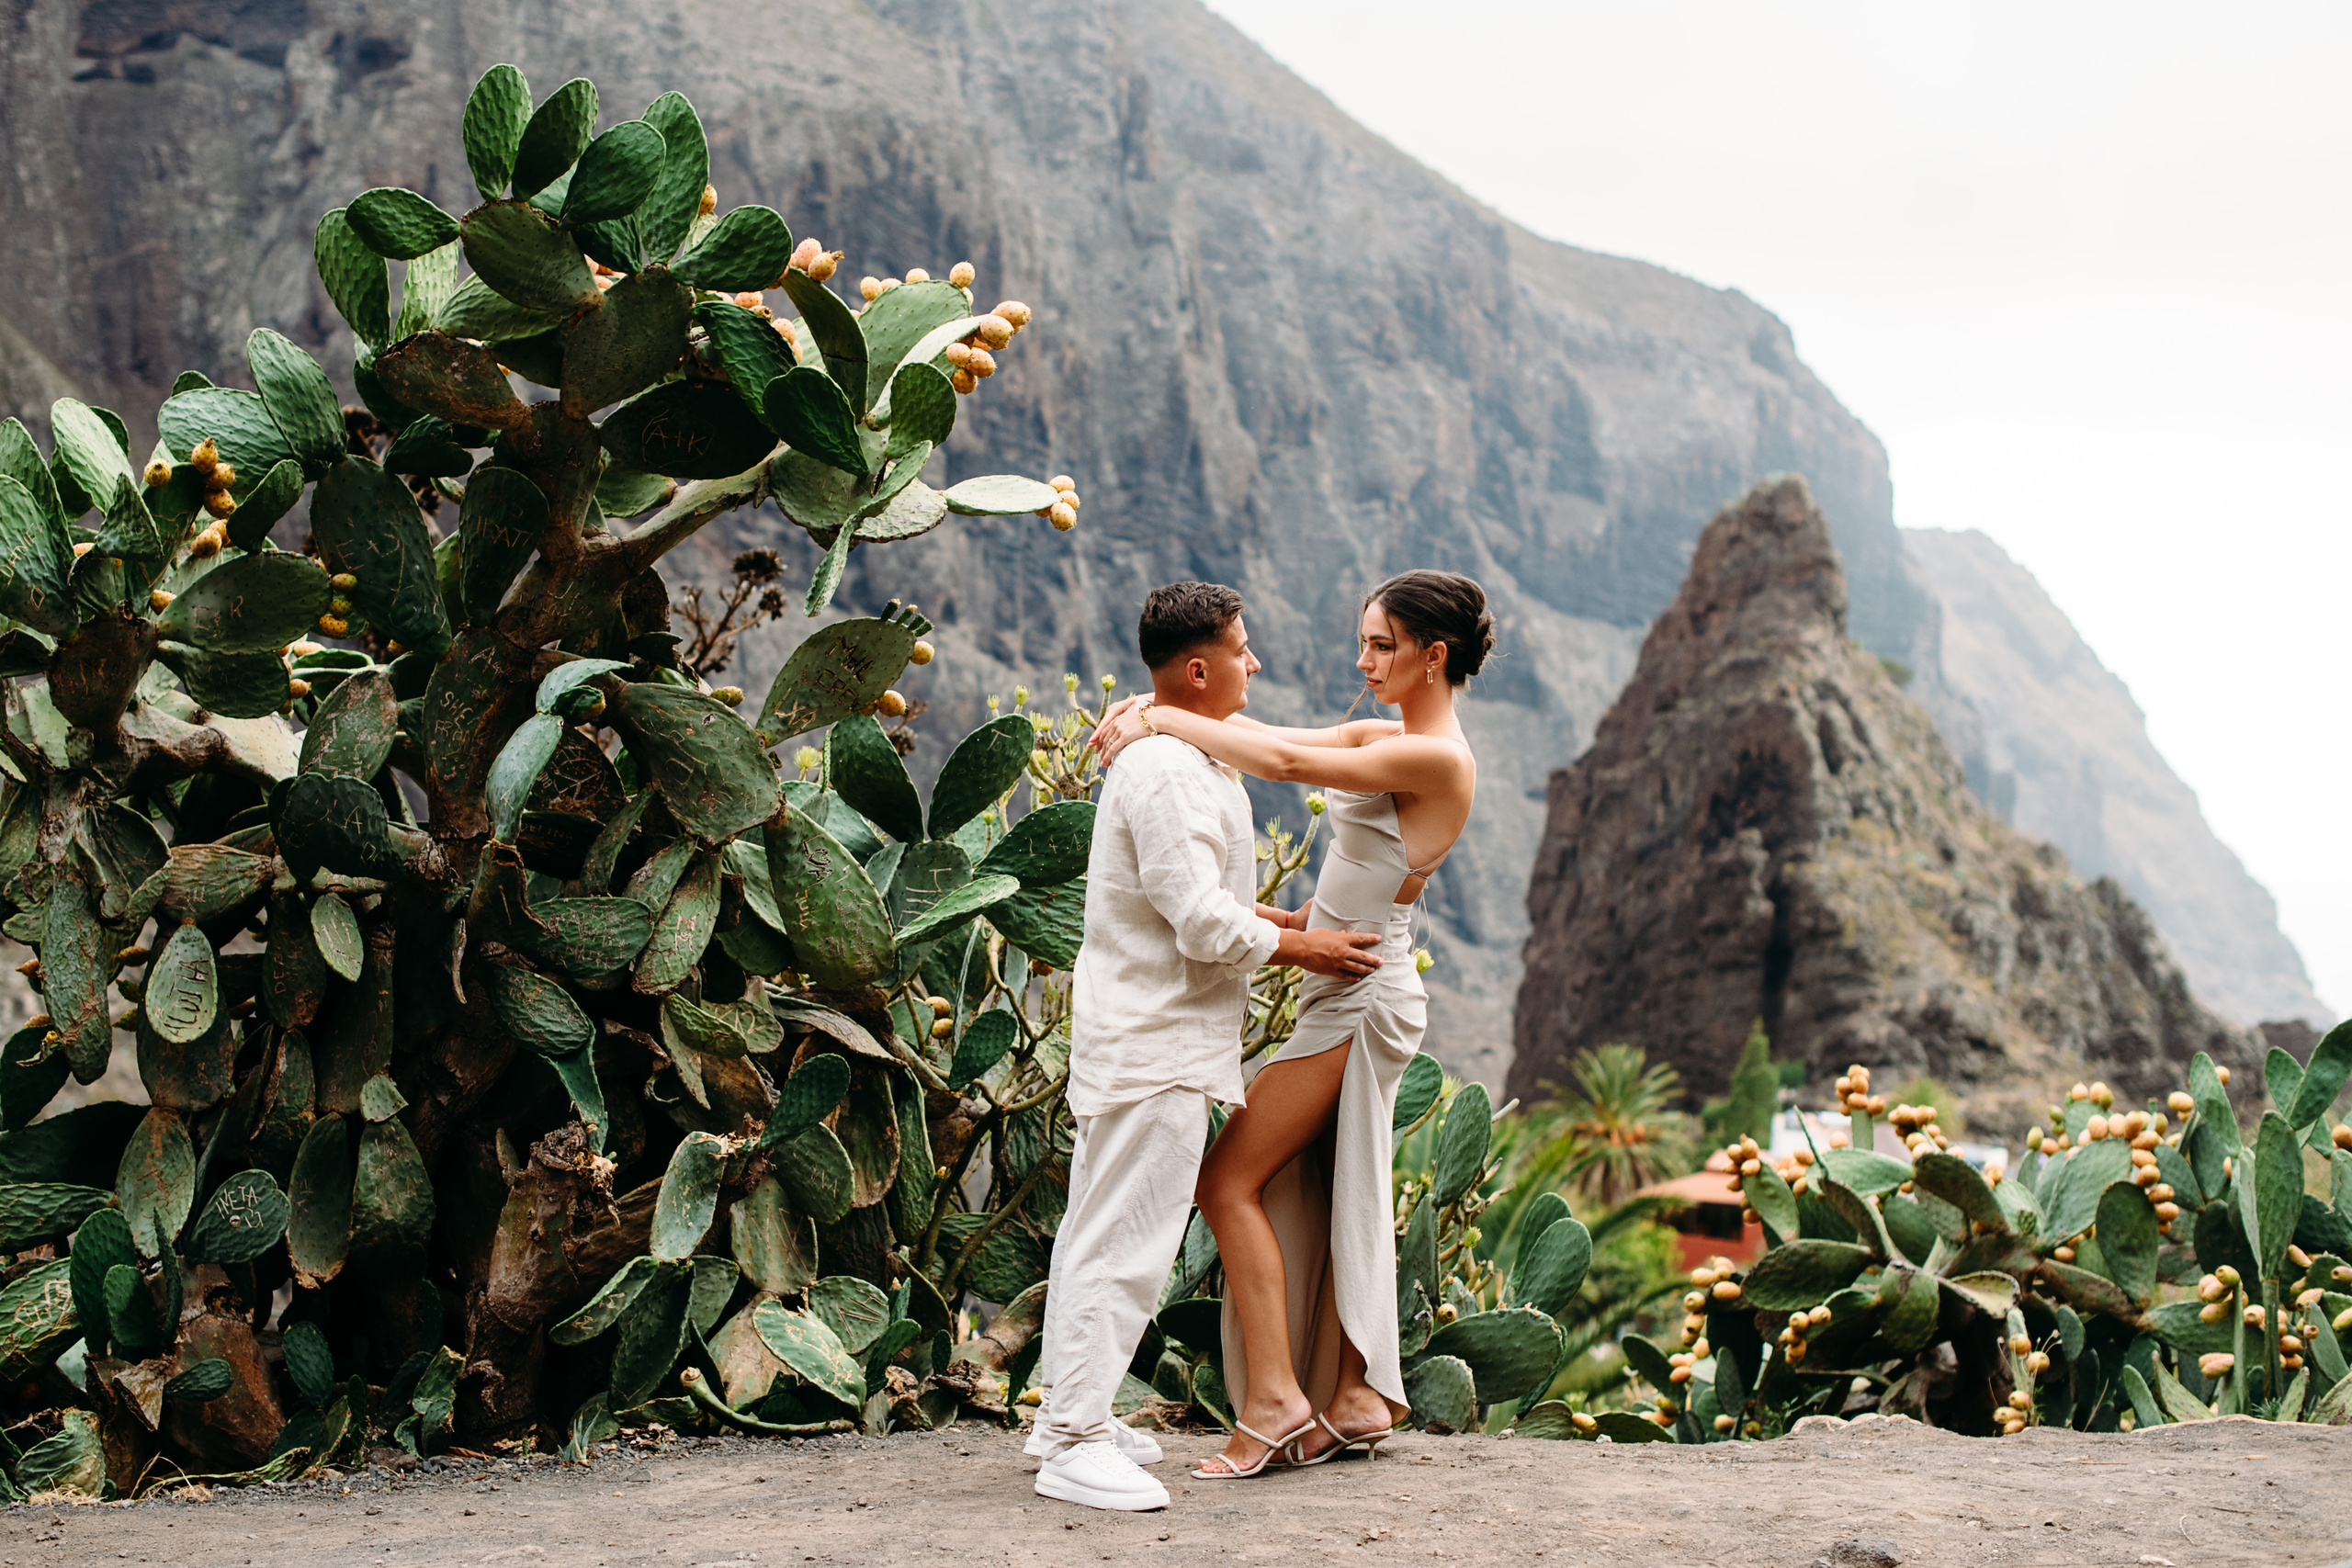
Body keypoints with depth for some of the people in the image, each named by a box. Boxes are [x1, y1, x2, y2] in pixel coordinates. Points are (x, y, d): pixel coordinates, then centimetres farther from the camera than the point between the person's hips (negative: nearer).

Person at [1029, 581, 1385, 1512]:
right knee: (1127, 1242, -8)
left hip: (1128, 1037, 11)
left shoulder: (1169, 755, 14)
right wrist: (1297, 946, -10)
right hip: (1157, 1045, -11)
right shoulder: (1171, 775, -21)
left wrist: (1275, 918, 20)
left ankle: (1065, 1412, 24)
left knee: (1099, 1227, 16)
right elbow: (1205, 925, -24)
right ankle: (1075, 1444, -5)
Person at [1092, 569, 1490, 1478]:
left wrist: (1165, 722, -20)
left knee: (1229, 1180, -9)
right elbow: (1263, 735, 7)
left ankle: (1275, 1400, -10)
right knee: (1327, 1198, 13)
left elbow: (1285, 763, -28)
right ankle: (1356, 1401, 19)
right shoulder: (1381, 738, 11)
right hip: (1346, 997, 10)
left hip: (1359, 996, -10)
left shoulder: (1436, 759, -18)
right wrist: (1153, 710, -9)